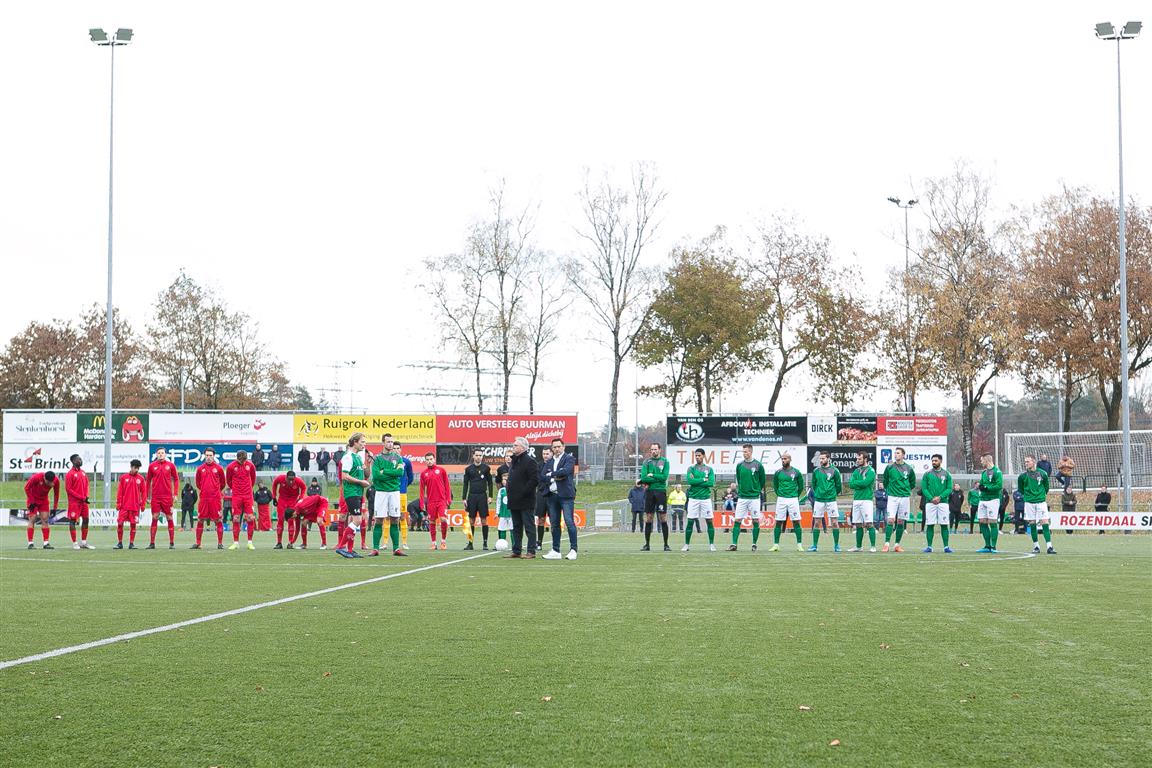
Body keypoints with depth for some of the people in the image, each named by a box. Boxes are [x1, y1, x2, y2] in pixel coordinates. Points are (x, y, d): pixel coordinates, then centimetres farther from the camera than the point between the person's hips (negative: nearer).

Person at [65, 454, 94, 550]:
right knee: (73, 520, -3)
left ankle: (83, 542, 17)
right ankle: (74, 543, -1)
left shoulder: (83, 472, 12)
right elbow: (68, 489, -12)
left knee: (85, 520, 9)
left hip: (83, 501, 7)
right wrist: (81, 497, -14)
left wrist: (86, 496, -1)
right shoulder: (70, 474, -9)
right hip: (74, 502, -7)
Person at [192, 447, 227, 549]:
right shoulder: (200, 469, 7)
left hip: (216, 498, -2)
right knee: (200, 520, 4)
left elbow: (223, 482, 13)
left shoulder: (218, 468, 2)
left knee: (218, 520, -2)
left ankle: (220, 543, 4)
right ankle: (197, 543, 12)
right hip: (203, 498, 2)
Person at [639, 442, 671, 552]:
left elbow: (664, 476, -8)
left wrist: (652, 475, -7)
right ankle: (647, 544, 8)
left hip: (661, 491, -2)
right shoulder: (646, 462, 8)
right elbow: (643, 477, -5)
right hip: (649, 492, 2)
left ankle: (666, 545, 1)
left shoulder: (664, 461, 4)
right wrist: (658, 478, -8)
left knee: (663, 518, -3)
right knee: (648, 519, 3)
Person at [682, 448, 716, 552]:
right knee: (690, 521, -1)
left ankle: (711, 544, 8)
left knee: (709, 521, 0)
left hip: (706, 498, 0)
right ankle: (686, 544, 5)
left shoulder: (709, 469, 7)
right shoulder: (691, 468, 6)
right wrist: (703, 480, -9)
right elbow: (689, 480, -11)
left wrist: (696, 482, -10)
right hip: (693, 498, 0)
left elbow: (712, 483, -7)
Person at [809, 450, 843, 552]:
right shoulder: (816, 471, 5)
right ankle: (814, 545, 8)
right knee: (817, 523, 3)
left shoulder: (834, 471, -3)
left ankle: (836, 545, 5)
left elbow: (839, 485, 4)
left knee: (835, 523, -3)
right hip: (818, 500, 2)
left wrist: (833, 494, 8)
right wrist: (817, 493, 13)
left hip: (831, 500, -2)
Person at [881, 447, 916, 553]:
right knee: (890, 520, -12)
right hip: (892, 497, -2)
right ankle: (887, 544, -12)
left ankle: (897, 545, 9)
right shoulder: (889, 467, 1)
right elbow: (885, 481, 15)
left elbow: (912, 483, 18)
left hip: (904, 497, 2)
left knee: (901, 522, 4)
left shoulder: (908, 468, 4)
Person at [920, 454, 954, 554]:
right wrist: (931, 498, -12)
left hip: (943, 502, 0)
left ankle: (946, 547, 0)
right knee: (929, 525, -1)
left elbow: (949, 488, 2)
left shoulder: (946, 474, 7)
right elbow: (924, 488, 2)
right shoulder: (927, 474, 6)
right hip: (930, 503, 0)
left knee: (944, 525, -1)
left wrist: (940, 497, -13)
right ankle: (929, 546, 2)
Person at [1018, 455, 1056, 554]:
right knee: (1032, 524, 3)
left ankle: (1049, 547, -8)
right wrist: (1026, 495, 11)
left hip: (1041, 501, -1)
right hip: (1029, 502, 1)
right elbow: (1020, 489, 12)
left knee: (1045, 523, -6)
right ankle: (1036, 546, 13)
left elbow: (1046, 487, 13)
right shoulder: (1023, 475, -3)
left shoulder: (1042, 474, -3)